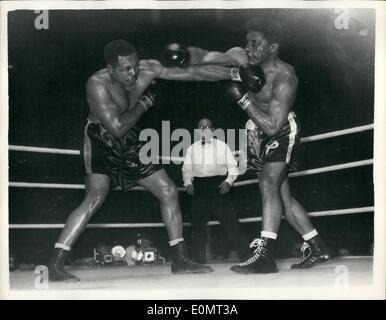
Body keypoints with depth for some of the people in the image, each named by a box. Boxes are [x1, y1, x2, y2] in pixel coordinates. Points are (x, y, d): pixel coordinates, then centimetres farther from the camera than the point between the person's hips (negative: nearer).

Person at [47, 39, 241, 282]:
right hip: (101, 143, -5)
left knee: (169, 192, 1)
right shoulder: (97, 84, -26)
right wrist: (144, 103, -21)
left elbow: (195, 73, -11)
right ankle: (56, 265, -17)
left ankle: (180, 260, 10)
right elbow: (117, 128, -31)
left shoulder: (148, 69, -13)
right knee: (95, 199, -23)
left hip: (131, 143, 6)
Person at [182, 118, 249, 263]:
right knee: (197, 223, 0)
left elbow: (233, 167, 9)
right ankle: (198, 261, 9)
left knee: (229, 220, -8)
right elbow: (186, 169, 14)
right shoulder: (192, 149, 18)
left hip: (219, 185, -2)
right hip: (199, 187, 2)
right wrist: (188, 183, -5)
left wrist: (228, 181, -8)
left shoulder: (222, 146, 14)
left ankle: (246, 256, -1)